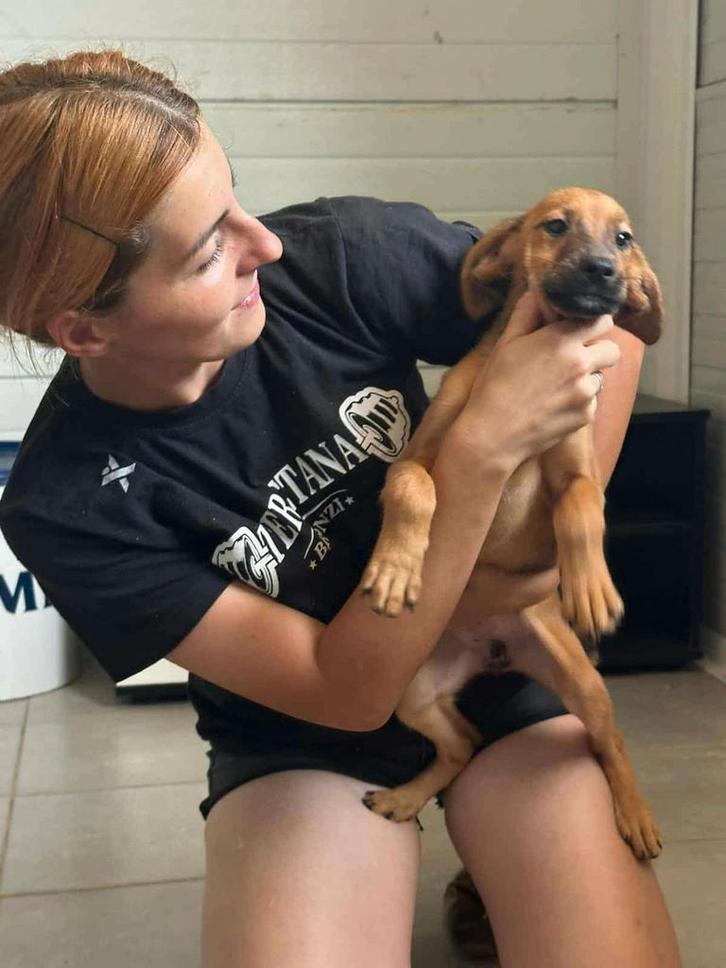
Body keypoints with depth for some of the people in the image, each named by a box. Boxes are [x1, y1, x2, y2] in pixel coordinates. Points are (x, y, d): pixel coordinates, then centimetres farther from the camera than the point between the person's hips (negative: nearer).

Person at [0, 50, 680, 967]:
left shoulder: (339, 257, -22)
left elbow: (606, 314, -10)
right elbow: (348, 690, -24)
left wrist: (558, 542, -15)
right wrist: (483, 445, -33)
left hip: (505, 669, 2)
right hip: (305, 741, -1)